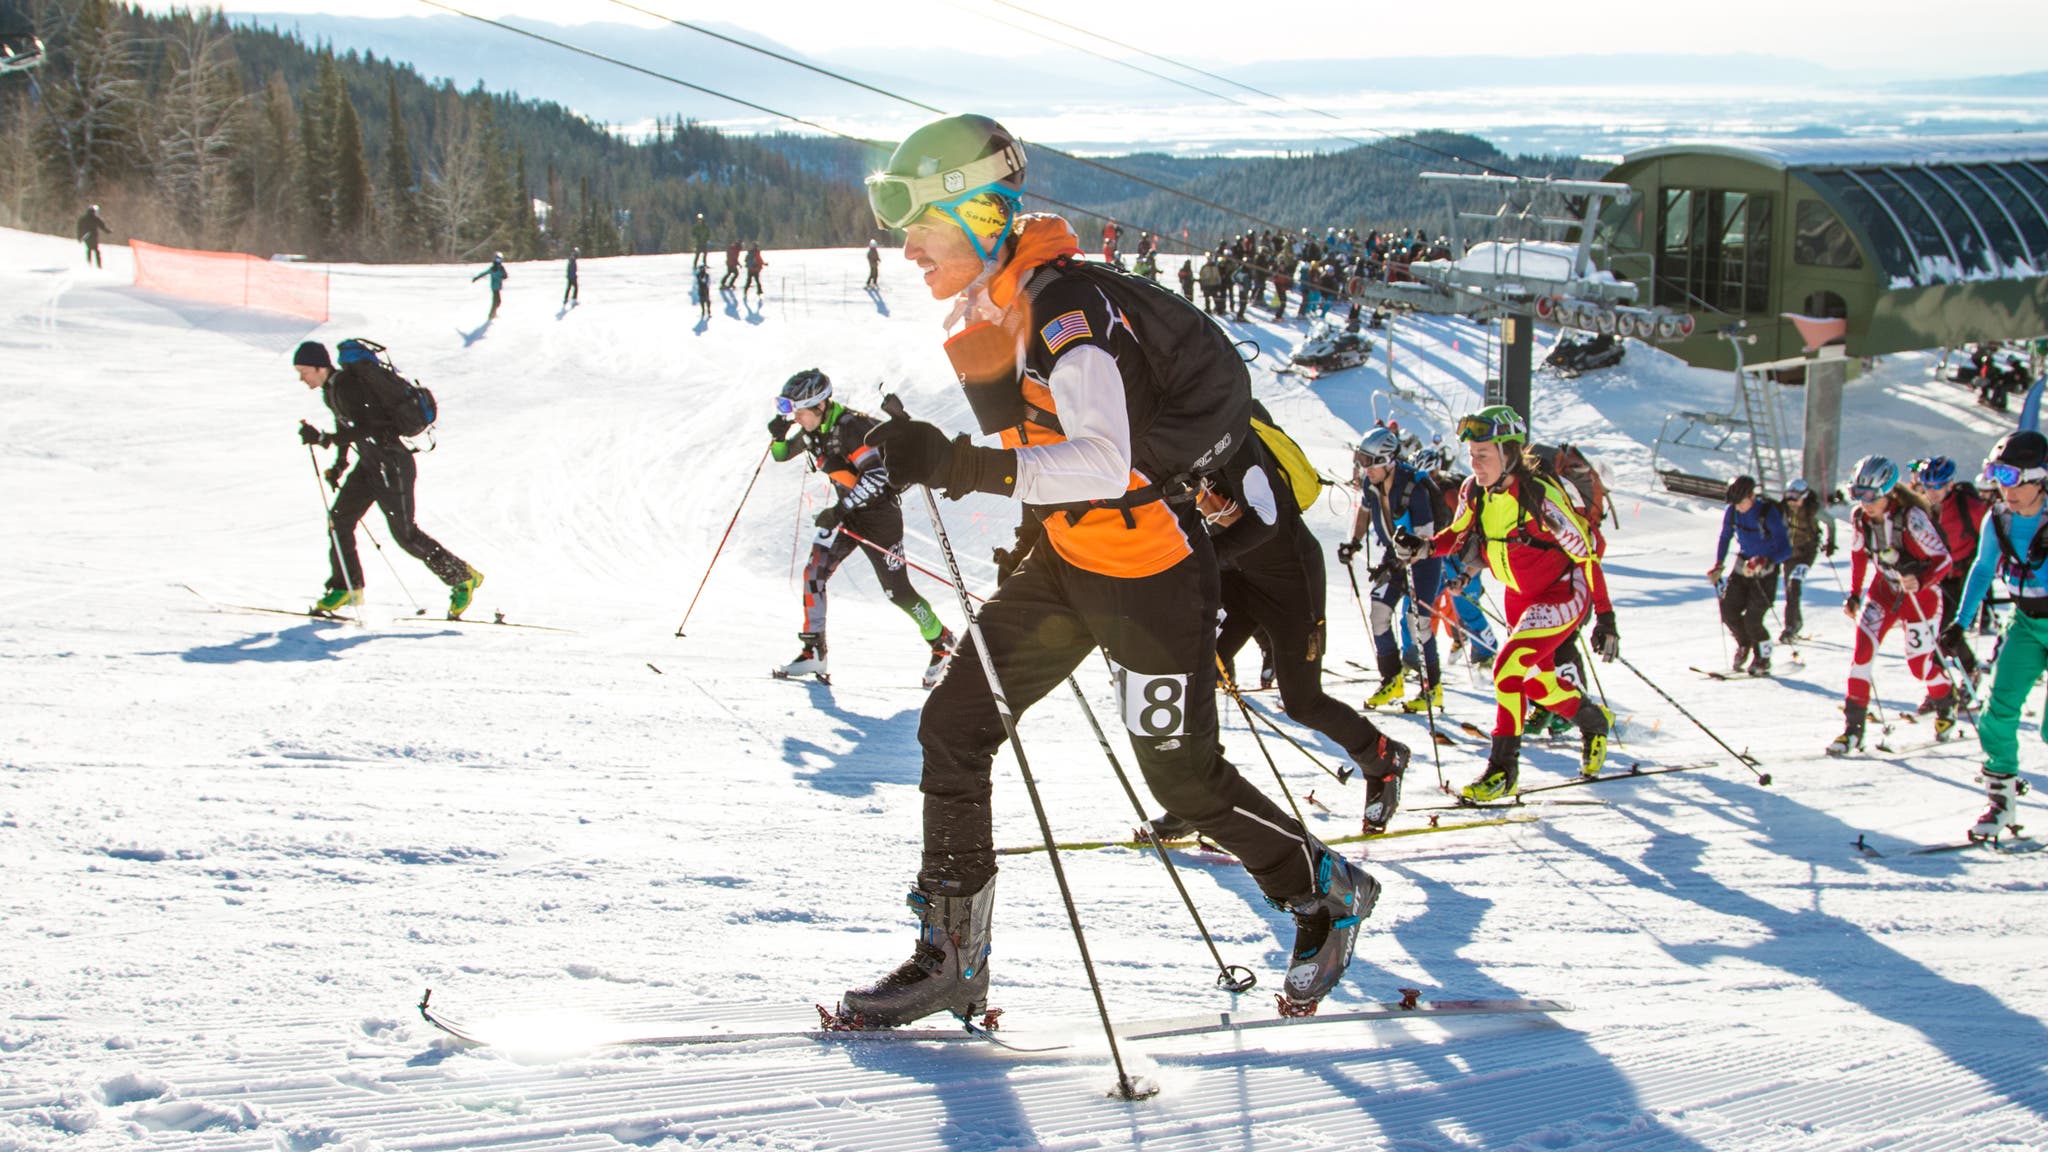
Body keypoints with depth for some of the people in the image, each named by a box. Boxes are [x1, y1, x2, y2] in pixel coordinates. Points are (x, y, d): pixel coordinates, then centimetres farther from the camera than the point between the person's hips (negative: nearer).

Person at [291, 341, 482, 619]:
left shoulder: (348, 386, -22)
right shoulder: (330, 389, 7)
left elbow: (362, 431, -30)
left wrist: (323, 439, -33)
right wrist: (339, 463, 22)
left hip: (392, 466, -9)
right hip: (369, 465, 9)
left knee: (405, 534, -2)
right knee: (339, 520, 3)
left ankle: (463, 578, 11)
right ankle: (346, 586, 15)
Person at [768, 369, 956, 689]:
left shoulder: (849, 428, -26)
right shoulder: (811, 431, 0)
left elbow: (876, 477, -33)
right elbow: (782, 453, 16)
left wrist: (840, 510, -36)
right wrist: (778, 434, -7)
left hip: (879, 510, -7)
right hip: (845, 510, 7)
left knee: (898, 591, -1)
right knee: (814, 573, -8)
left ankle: (941, 641, 19)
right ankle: (813, 653, -5)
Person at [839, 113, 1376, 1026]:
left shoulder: (1063, 305, -25)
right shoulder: (985, 315, 4)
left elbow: (1105, 464, -37)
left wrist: (958, 464, -42)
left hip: (1149, 569, -9)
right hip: (1064, 560, 9)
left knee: (1183, 778, 4)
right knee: (953, 726, 1)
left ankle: (1329, 895, 29)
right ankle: (951, 961, 10)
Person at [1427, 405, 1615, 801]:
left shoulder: (1540, 496, -29)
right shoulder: (1474, 491, -12)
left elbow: (1586, 554, -21)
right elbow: (1458, 535, 5)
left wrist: (1605, 617, -20)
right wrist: (1422, 546, -17)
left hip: (1563, 593, -7)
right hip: (1519, 595, 7)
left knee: (1508, 668, -22)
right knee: (1537, 683, 18)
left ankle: (1503, 769, -14)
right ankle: (1594, 721, 47)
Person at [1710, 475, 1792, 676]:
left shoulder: (1768, 513, -24)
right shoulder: (1731, 512, -7)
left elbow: (1786, 550, -26)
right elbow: (1725, 537, 13)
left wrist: (1764, 561, -41)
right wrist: (1718, 565, 4)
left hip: (1765, 571, -5)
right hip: (1743, 566, 5)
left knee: (1752, 619, -13)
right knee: (1728, 611, -5)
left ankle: (1763, 659, 11)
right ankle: (1743, 644, 26)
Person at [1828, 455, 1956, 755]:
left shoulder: (1911, 518, -27)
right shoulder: (1859, 518, -11)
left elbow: (1943, 559, -23)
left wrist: (1920, 582, -39)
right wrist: (1854, 595, 2)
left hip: (1921, 593, -4)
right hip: (1884, 589, 4)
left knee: (1919, 665, 2)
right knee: (1862, 650, -14)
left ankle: (1946, 705, 36)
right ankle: (1852, 728, -11)